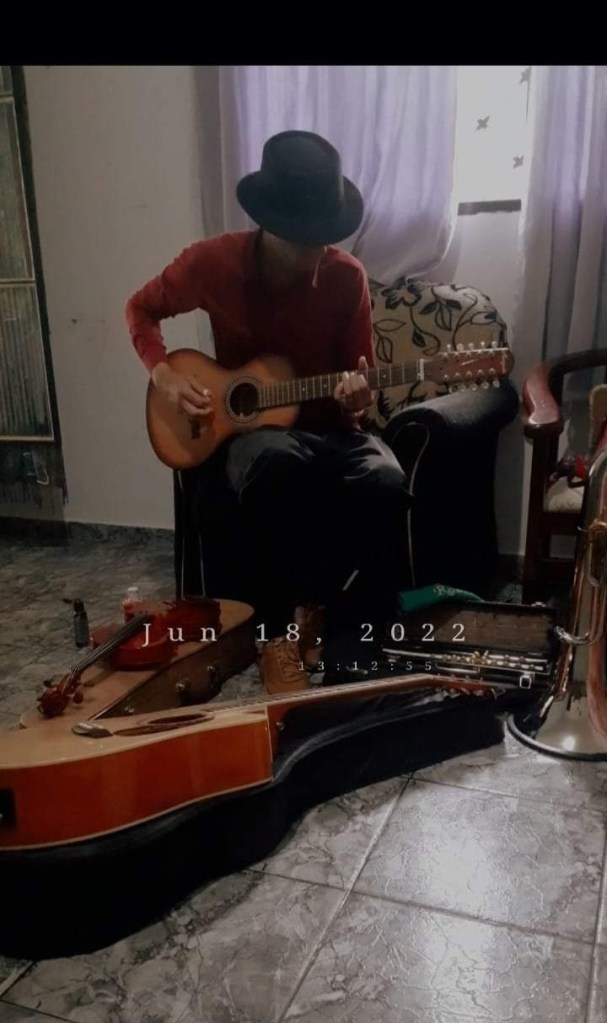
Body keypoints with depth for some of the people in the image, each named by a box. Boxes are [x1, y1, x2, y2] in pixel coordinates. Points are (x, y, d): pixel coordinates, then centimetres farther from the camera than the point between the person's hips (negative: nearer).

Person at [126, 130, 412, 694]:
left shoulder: (346, 275, -5)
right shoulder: (213, 261, -7)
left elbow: (360, 376, 2)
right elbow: (141, 308, 10)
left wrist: (357, 396, -23)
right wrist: (165, 375, -7)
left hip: (330, 424, 2)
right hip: (250, 427, -1)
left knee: (387, 484, -33)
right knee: (278, 464, -41)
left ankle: (327, 622, -12)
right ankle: (278, 632, -24)